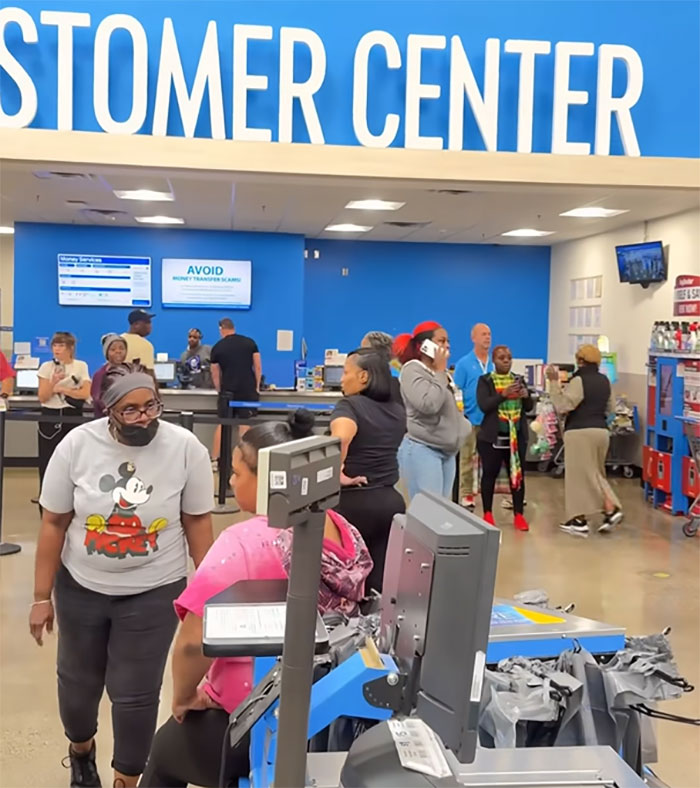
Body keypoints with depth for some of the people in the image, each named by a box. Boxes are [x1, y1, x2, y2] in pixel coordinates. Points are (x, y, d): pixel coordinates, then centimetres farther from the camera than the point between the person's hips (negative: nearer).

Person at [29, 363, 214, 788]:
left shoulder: (185, 447, -15)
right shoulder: (77, 445, -13)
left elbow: (198, 521, -5)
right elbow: (54, 524, -5)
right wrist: (42, 597, -1)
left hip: (154, 591, -2)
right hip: (80, 587, 2)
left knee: (135, 693, 6)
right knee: (78, 680, 21)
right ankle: (81, 749, 53)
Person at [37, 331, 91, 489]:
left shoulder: (81, 366, 0)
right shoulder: (46, 367, 0)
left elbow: (85, 393, -11)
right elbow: (42, 397, -4)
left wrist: (60, 389, -13)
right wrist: (54, 382, -20)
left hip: (72, 416, 0)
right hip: (50, 416, 1)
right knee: (47, 458, 0)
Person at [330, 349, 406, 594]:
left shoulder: (349, 405, -11)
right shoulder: (398, 410, 10)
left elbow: (340, 439, -31)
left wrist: (338, 475, -20)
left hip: (354, 501, -6)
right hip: (391, 501, 6)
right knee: (381, 582, 6)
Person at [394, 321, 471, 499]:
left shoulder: (440, 372, 14)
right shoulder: (412, 370, -12)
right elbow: (428, 404, -26)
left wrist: (463, 426, 12)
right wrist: (440, 372, -15)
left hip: (446, 451, 9)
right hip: (422, 450, -9)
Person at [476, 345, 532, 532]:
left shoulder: (519, 380, 10)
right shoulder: (485, 381, -1)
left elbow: (529, 407, 9)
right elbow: (483, 405, -14)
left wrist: (526, 396, -13)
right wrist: (504, 394, -25)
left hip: (517, 436, 3)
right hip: (493, 436, -3)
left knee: (518, 474, 3)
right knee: (489, 474, 4)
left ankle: (519, 515, 10)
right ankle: (488, 514, 15)